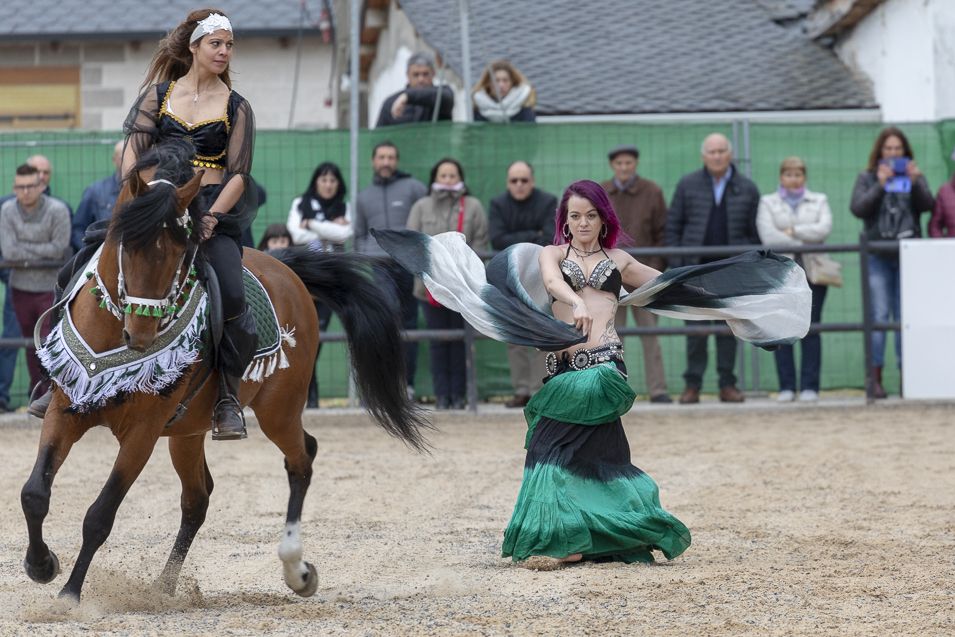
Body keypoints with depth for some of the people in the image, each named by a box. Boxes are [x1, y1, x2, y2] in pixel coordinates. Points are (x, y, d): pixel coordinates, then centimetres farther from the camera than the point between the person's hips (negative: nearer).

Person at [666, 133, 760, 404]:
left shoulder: (747, 189, 7)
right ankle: (692, 384, 4)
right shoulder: (688, 185, 6)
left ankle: (727, 384, 9)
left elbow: (755, 233, 8)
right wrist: (676, 266, -2)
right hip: (696, 268, 0)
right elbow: (672, 227, 6)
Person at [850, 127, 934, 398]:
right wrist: (880, 185, -13)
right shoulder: (867, 178, 9)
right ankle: (875, 377, -7)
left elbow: (928, 205, -1)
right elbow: (857, 208, -4)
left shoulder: (915, 176, 13)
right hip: (878, 256, -1)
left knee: (907, 315, -1)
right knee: (878, 315, -7)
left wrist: (915, 182, -15)